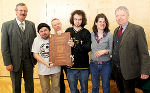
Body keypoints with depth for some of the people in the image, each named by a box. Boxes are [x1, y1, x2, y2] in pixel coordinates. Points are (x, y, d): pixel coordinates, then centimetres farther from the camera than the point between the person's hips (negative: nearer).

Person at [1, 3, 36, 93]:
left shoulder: (31, 25, 4)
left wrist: (35, 58, 0)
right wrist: (7, 63, -10)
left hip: (29, 60, 2)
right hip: (15, 61, -2)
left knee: (30, 85, 14)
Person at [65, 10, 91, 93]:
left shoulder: (86, 32, -1)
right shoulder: (68, 31, 5)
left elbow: (88, 48, -12)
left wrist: (75, 45, -23)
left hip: (83, 65, -1)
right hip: (71, 65, 2)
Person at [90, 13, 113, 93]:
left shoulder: (110, 35, -6)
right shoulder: (91, 35, 0)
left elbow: (112, 50, -4)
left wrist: (105, 51, -21)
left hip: (105, 65, -1)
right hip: (93, 64, 2)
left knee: (106, 86, 13)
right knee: (95, 86, 15)